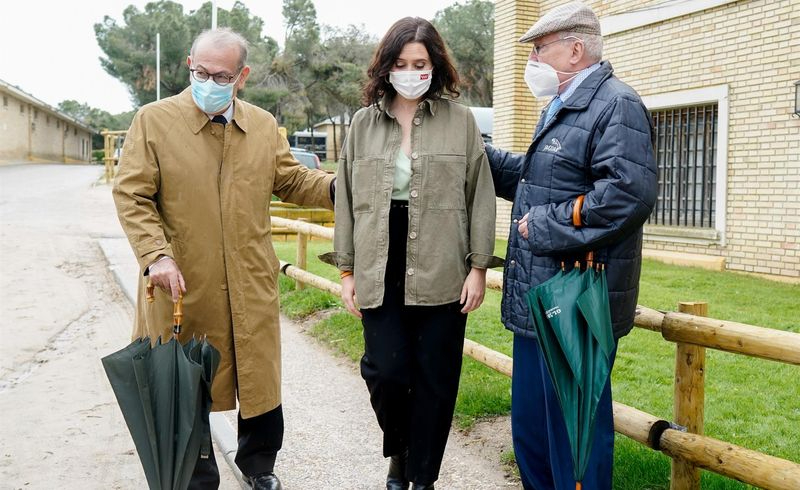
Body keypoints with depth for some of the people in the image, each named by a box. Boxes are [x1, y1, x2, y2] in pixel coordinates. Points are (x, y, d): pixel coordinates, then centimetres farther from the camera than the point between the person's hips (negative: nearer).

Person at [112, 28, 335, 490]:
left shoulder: (264, 124, 8)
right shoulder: (154, 120, -4)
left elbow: (291, 180, 13)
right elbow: (132, 195, -6)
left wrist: (338, 186, -5)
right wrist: (156, 255, -19)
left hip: (251, 287, 3)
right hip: (184, 286, -3)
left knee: (260, 380, 13)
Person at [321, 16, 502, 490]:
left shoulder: (460, 119, 1)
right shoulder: (364, 123, 8)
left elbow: (480, 197, 1)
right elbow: (348, 200, 10)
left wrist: (479, 267, -3)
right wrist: (347, 270, 7)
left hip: (440, 274, -1)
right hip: (380, 274, 2)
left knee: (435, 380, 5)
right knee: (386, 372, -2)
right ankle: (398, 451, 29)